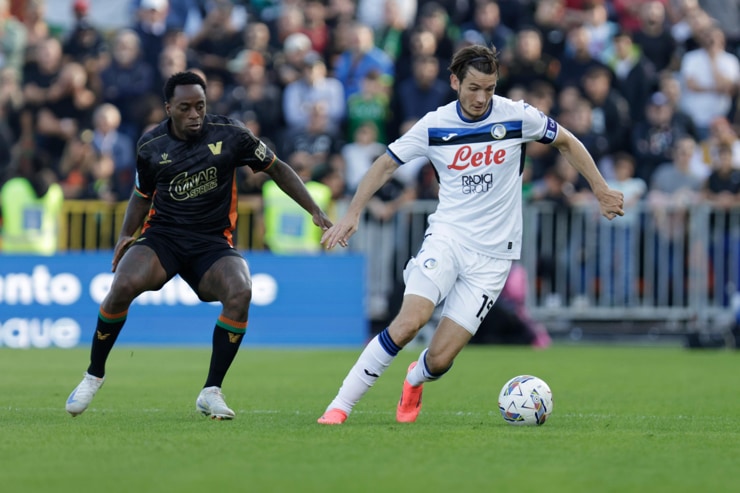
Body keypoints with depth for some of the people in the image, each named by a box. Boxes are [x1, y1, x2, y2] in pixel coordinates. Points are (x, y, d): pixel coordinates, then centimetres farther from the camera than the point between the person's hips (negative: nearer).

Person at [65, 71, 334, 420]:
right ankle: (94, 375, -6)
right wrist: (125, 235, 2)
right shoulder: (151, 146, 0)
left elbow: (276, 168, 7)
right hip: (162, 235, 0)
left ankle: (211, 391, -18)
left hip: (212, 242, 0)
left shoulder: (229, 134, -4)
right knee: (123, 286, -30)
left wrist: (315, 211, 2)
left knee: (240, 292, -31)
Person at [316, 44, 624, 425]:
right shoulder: (434, 126, -3)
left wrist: (601, 190, 10)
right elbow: (386, 164, 7)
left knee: (439, 359, -7)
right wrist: (353, 214, -3)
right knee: (409, 321, -26)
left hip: (493, 254, 0)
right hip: (446, 237, 0)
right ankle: (340, 406, -16)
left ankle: (415, 381, 32)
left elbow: (566, 142, 11)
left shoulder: (516, 116, -5)